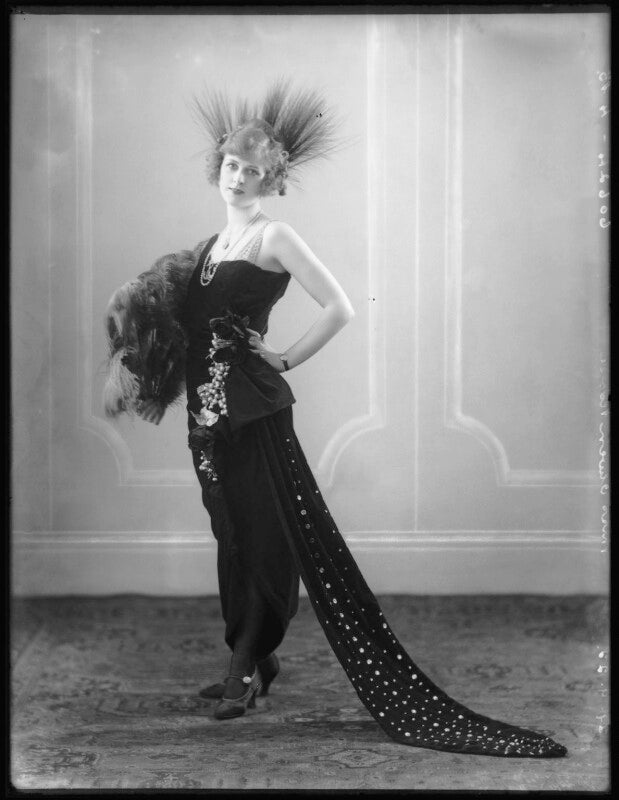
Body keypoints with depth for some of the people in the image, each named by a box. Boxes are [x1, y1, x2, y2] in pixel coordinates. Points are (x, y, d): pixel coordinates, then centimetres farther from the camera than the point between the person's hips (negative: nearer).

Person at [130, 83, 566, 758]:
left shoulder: (273, 236, -5)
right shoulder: (210, 245, 16)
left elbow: (339, 308, -13)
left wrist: (285, 360, -6)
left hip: (251, 406, -7)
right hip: (207, 410, 7)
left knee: (265, 535, -3)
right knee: (235, 536, 11)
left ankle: (245, 666, 4)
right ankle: (256, 659, 21)